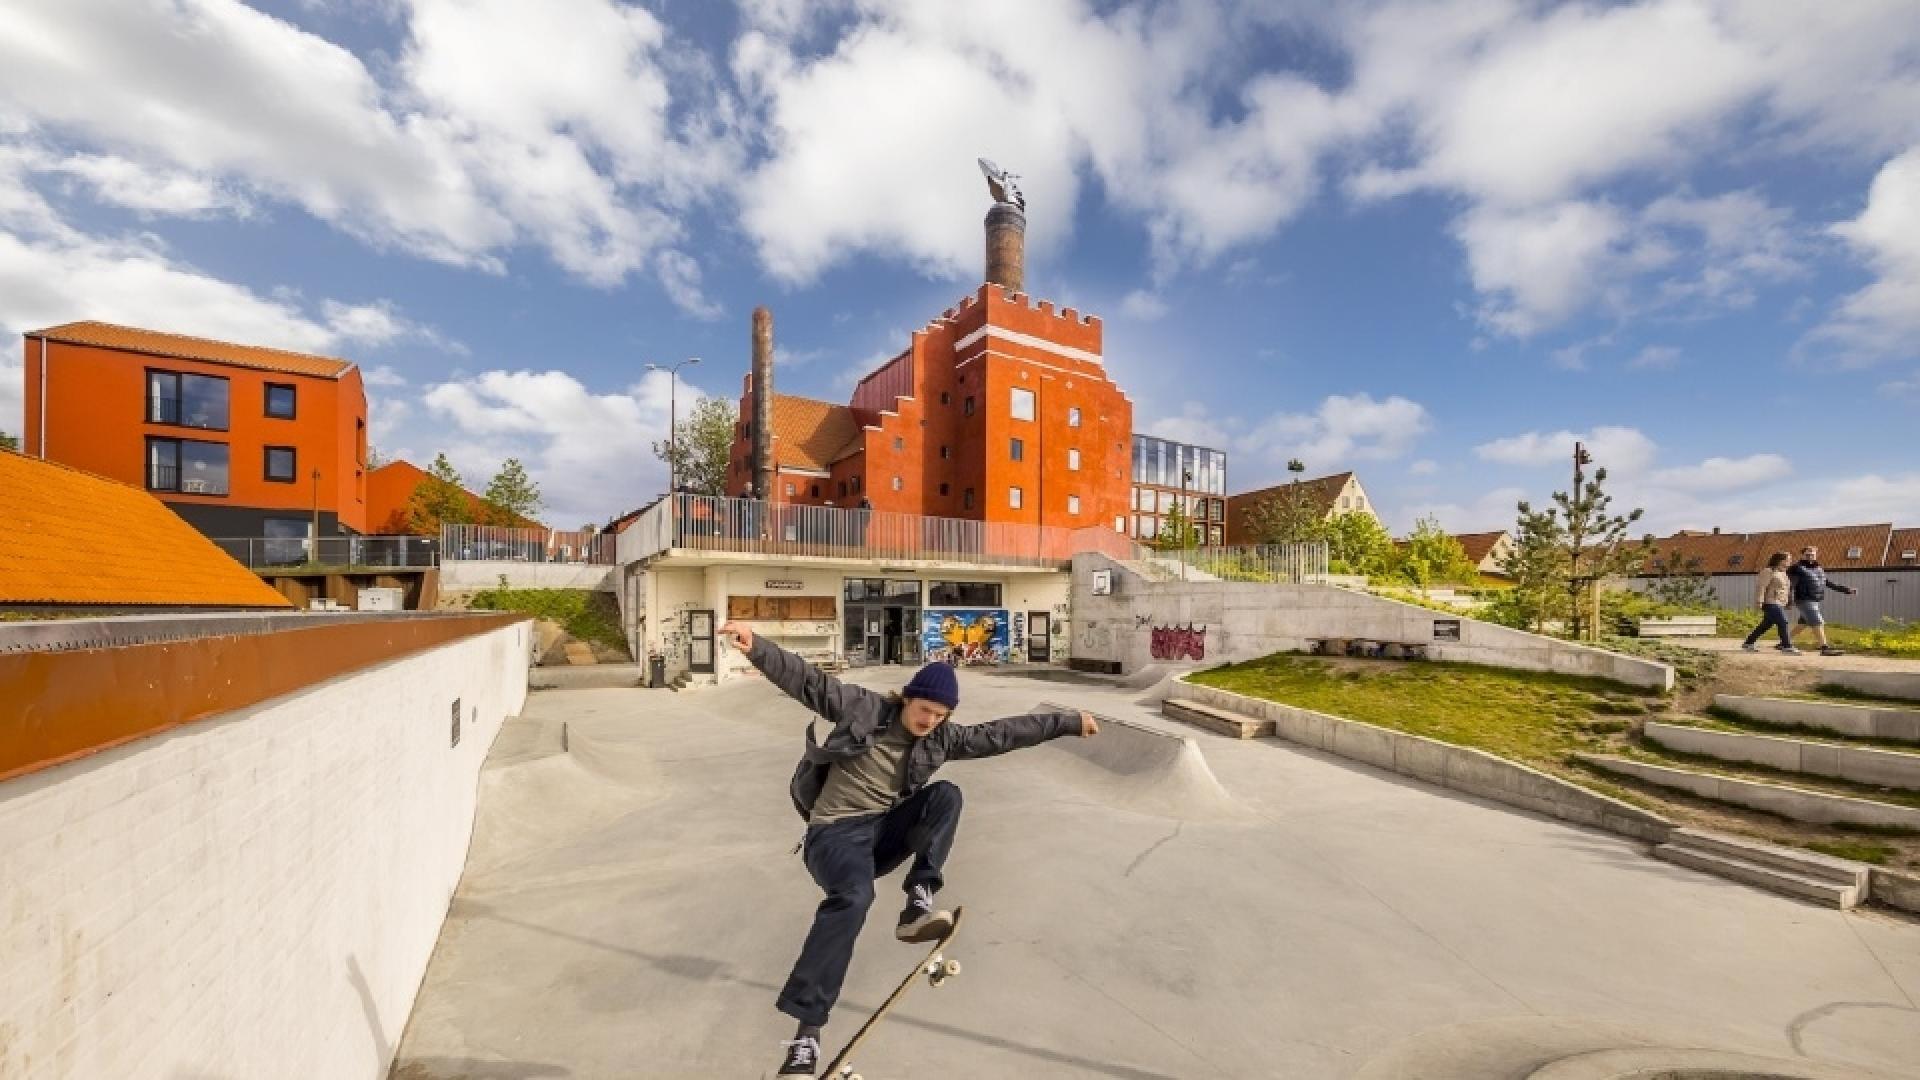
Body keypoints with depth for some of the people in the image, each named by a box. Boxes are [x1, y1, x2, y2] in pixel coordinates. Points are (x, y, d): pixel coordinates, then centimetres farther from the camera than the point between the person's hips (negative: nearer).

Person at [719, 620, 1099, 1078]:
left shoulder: (942, 739, 1)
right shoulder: (863, 708, -10)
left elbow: (1004, 733, 2)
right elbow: (807, 681, -15)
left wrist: (1068, 722, 2)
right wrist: (757, 647, -29)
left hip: (886, 830, 5)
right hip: (836, 831, -4)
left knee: (946, 795, -17)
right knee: (853, 896, -34)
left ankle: (917, 906, -19)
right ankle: (807, 1032, -25)